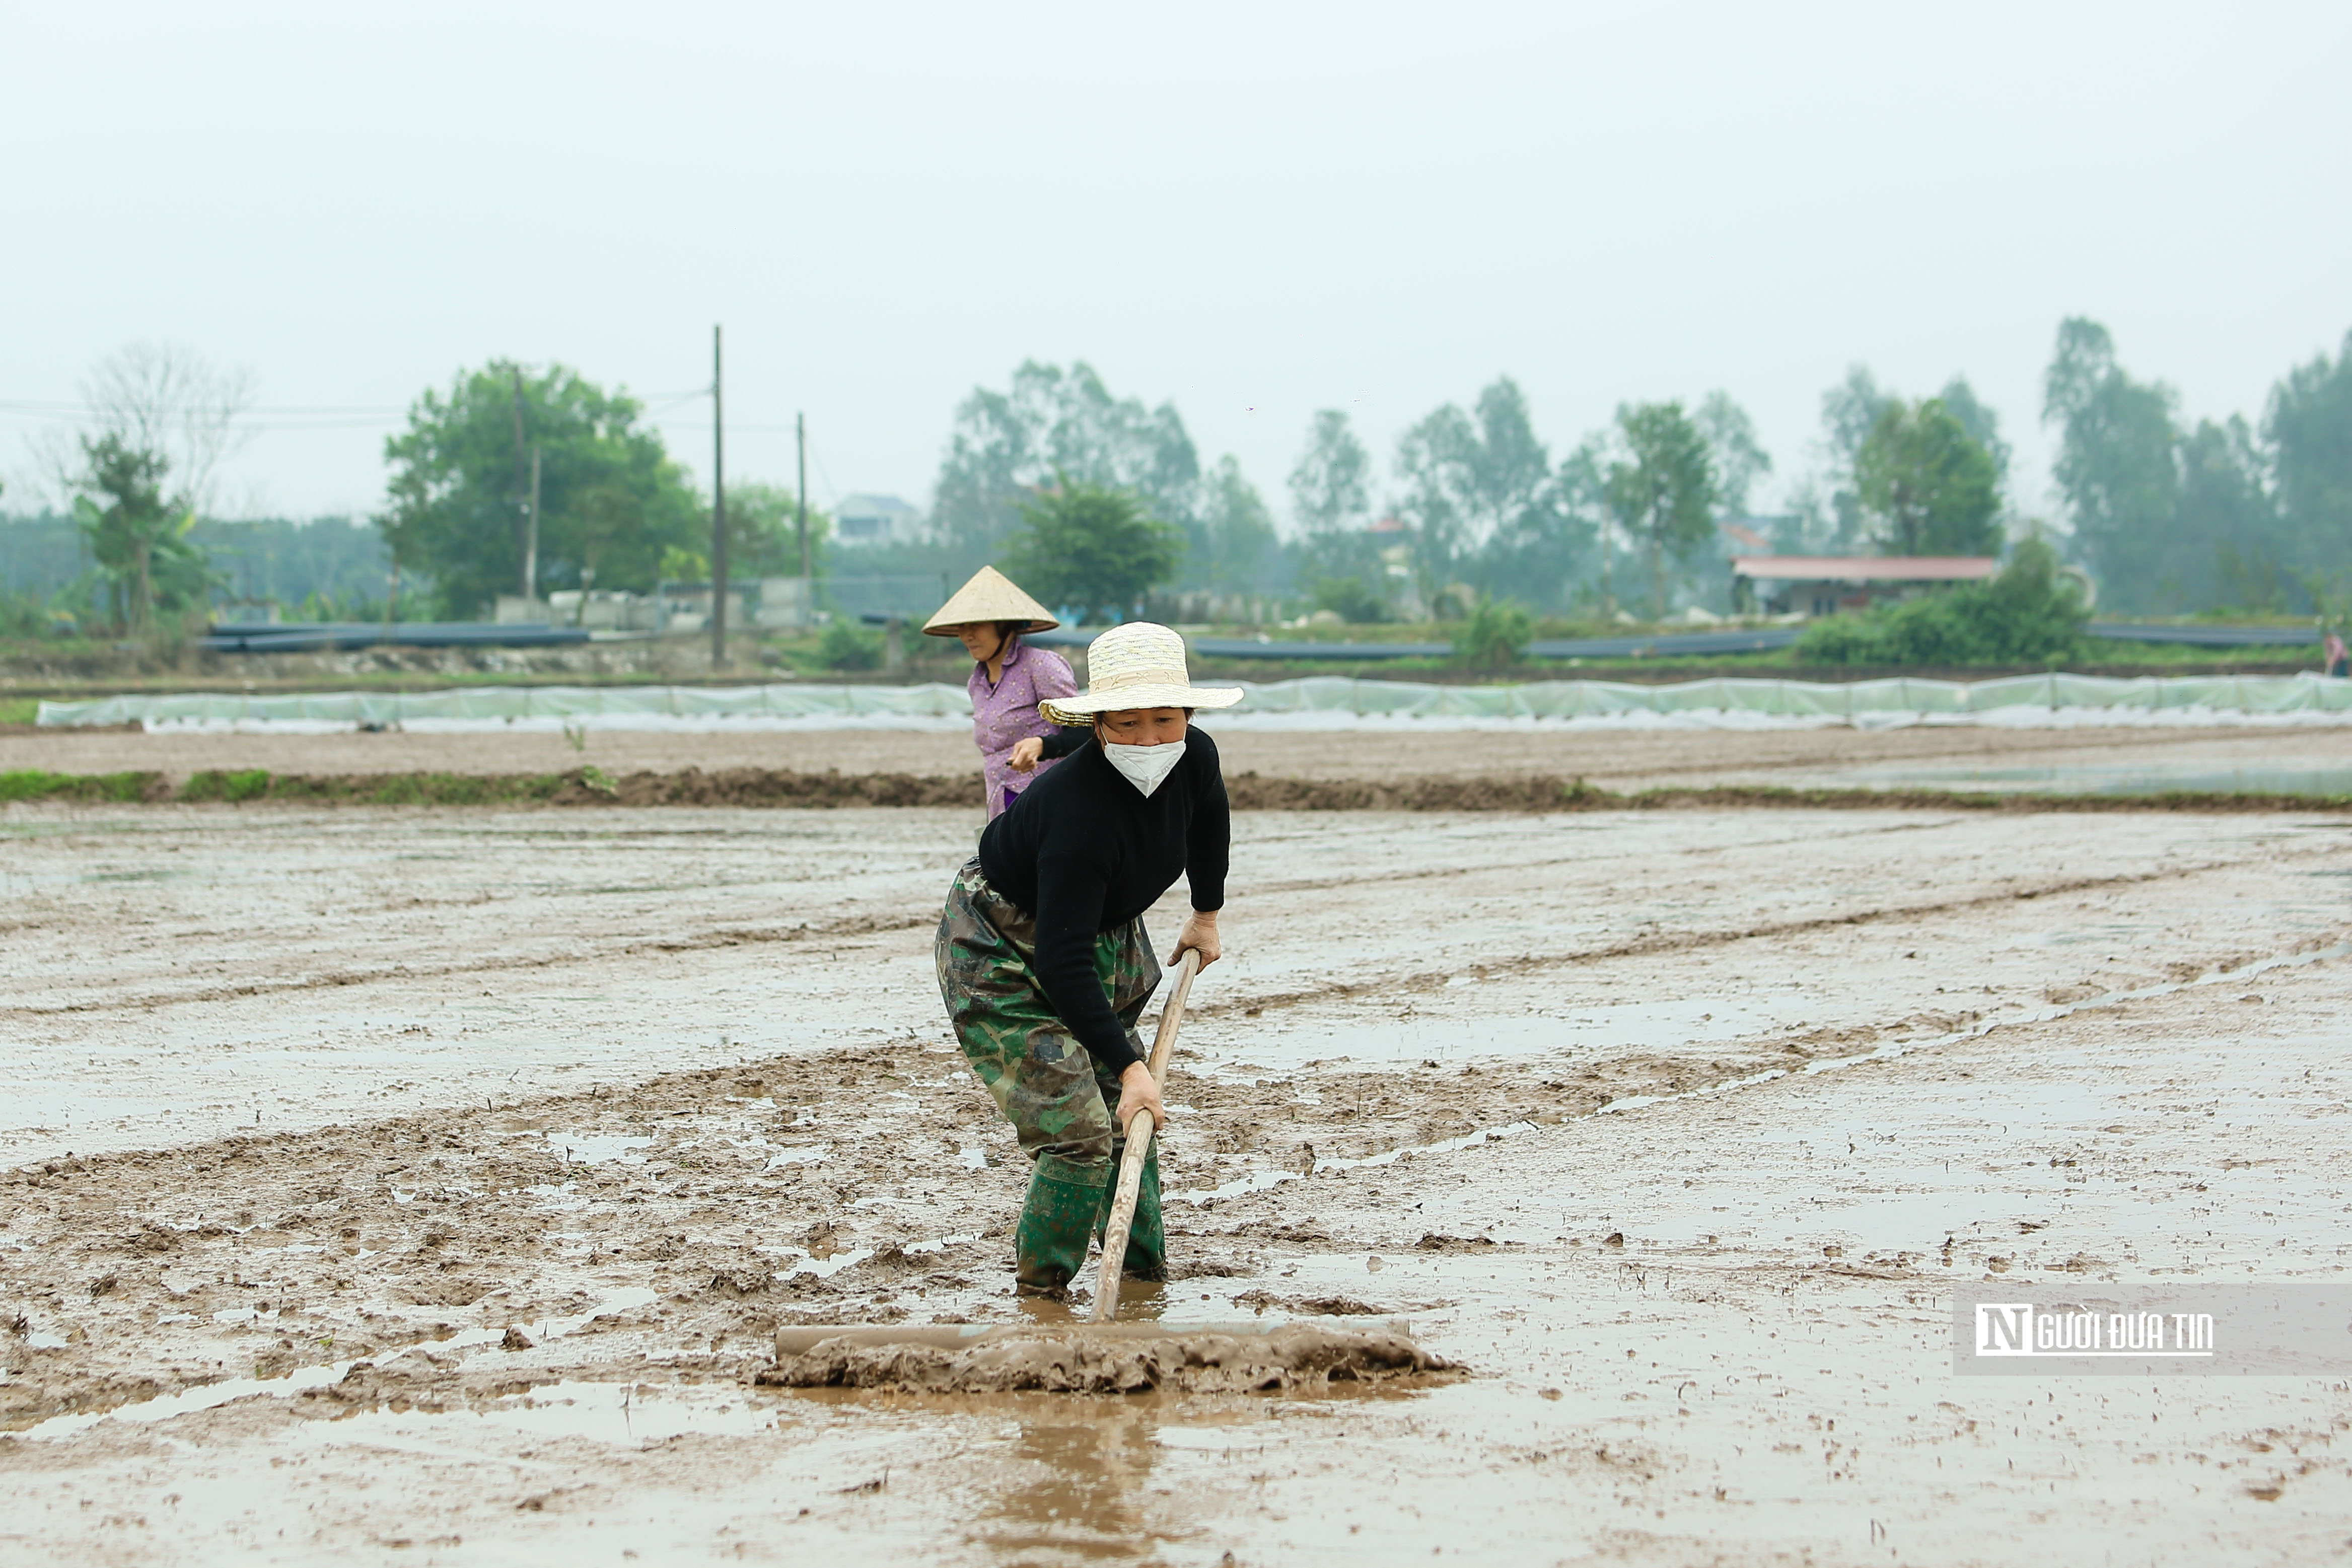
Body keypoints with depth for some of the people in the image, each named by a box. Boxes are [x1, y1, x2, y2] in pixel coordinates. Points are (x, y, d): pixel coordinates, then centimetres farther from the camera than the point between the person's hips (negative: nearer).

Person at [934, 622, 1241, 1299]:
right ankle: (1041, 1288, 1)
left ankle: (1146, 1265, 29)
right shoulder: (1080, 811, -39)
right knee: (1076, 1131, -15)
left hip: (1104, 938, 8)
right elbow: (1061, 963, -40)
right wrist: (1128, 1064, -43)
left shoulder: (1194, 759, -16)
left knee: (1124, 1118, 14)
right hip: (1003, 956, -8)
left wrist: (1206, 915, 24)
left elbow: (1208, 819, 12)